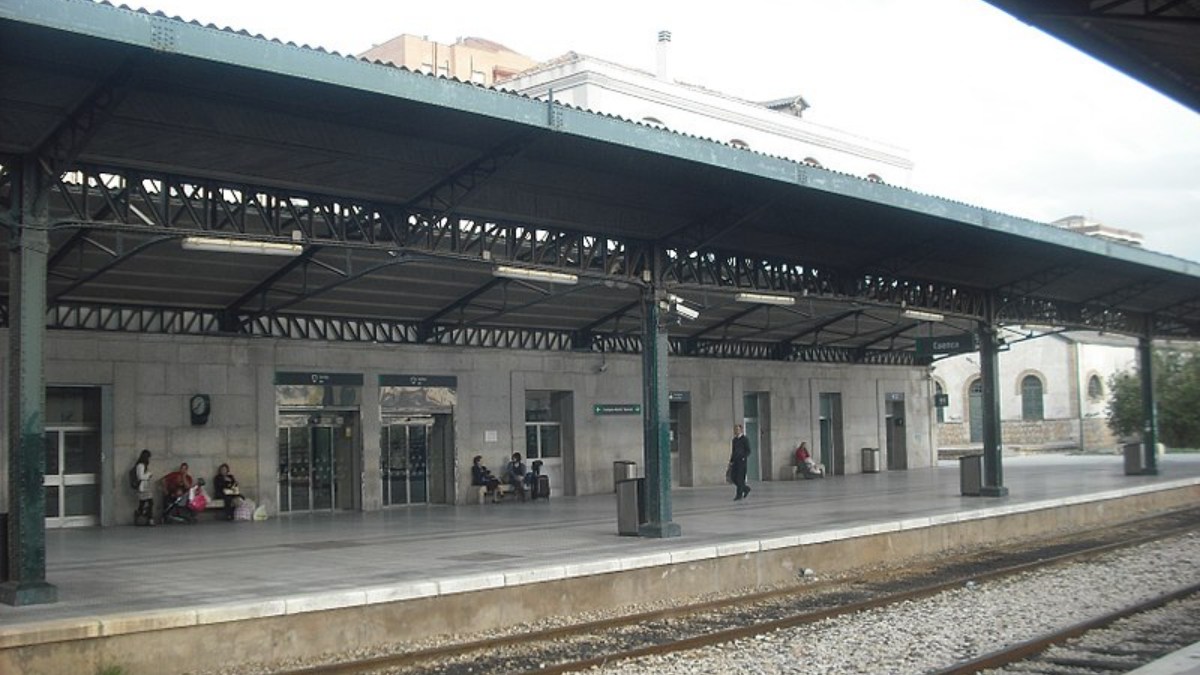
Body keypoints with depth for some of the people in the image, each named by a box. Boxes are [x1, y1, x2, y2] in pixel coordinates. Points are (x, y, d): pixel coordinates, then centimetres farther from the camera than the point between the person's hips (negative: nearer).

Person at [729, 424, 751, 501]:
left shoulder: (745, 439, -4)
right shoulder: (734, 440, 16)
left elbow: (748, 450, -8)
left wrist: (743, 458, -20)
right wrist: (731, 461, 15)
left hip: (742, 461, -7)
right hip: (735, 461, 7)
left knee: (740, 478, -7)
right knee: (733, 477, 3)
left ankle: (739, 495, -2)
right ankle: (746, 489, 19)